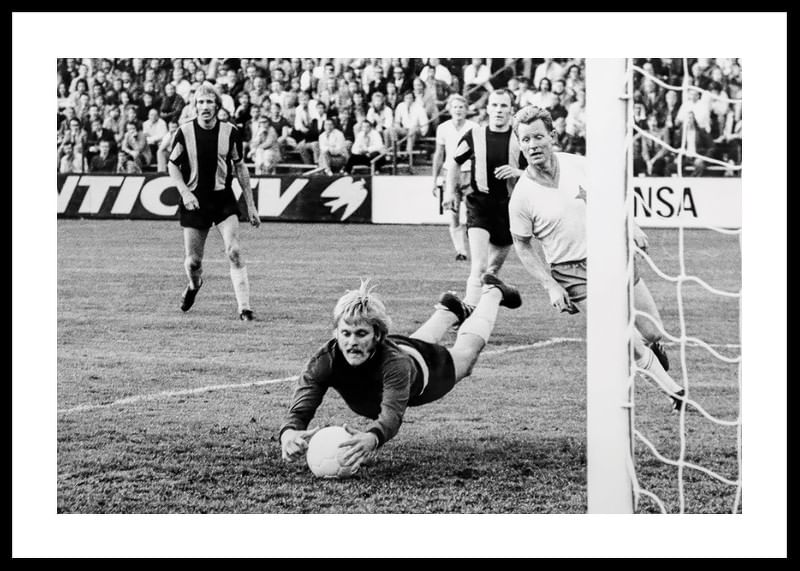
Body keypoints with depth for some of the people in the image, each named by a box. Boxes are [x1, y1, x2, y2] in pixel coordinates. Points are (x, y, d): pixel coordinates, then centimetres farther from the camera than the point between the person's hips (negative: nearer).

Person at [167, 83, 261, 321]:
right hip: (194, 202, 0)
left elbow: (240, 167, 6)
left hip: (224, 199, 0)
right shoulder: (184, 132, -7)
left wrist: (250, 205, 6)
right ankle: (194, 285, 41)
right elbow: (172, 165, 3)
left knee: (234, 252, -14)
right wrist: (184, 191, -13)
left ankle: (244, 307, -10)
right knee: (193, 260, 4)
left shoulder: (230, 132, -4)